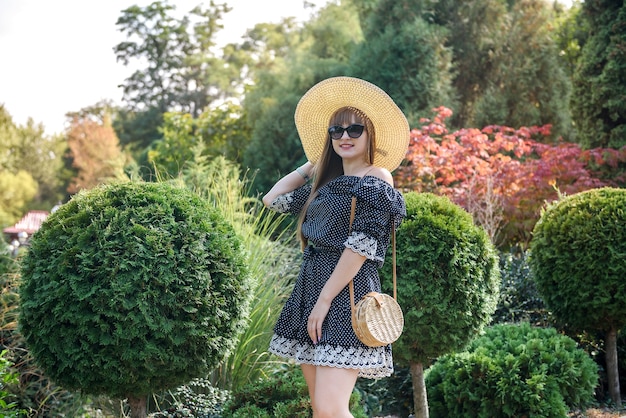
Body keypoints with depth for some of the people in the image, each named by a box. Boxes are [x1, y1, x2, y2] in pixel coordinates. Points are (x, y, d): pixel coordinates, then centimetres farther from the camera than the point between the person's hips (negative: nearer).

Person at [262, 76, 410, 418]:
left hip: (346, 296, -8)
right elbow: (272, 200, 24)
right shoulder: (326, 182, 17)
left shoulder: (376, 179, -6)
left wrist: (325, 300, -16)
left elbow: (361, 246, -15)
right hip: (310, 290, 8)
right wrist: (312, 164, 23)